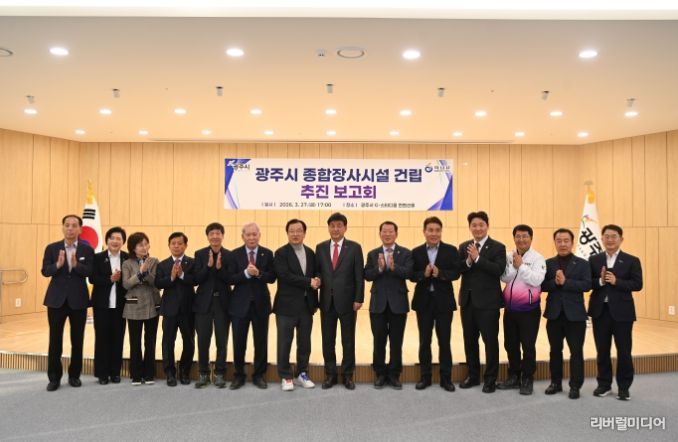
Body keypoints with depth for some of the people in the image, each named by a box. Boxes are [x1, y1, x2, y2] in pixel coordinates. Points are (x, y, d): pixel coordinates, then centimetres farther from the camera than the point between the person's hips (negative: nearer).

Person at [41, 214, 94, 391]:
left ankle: (74, 375, 21)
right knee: (55, 340, 4)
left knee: (77, 340, 8)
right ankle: (54, 377, 15)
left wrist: (76, 265, -28)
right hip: (56, 299, 0)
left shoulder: (87, 250, 1)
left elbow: (91, 272, -11)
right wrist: (58, 265, -25)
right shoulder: (52, 248, 3)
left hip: (78, 300, 0)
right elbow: (45, 271, -6)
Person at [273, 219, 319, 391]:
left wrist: (315, 302, 10)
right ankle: (285, 377, 14)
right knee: (284, 343, 2)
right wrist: (309, 282, -17)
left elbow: (314, 277, 12)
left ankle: (302, 374, 24)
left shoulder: (310, 253, 10)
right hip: (287, 305, -5)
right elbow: (286, 276, -19)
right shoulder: (281, 253, -7)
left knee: (305, 343, 11)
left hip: (306, 305, 5)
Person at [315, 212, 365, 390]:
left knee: (348, 340, 7)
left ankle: (348, 375, 20)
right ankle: (330, 374, 21)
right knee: (327, 340, 9)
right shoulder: (320, 247, 7)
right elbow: (317, 271, 9)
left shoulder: (354, 247, -1)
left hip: (347, 300, -2)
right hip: (327, 301, 2)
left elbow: (359, 276, -4)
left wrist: (358, 299, -8)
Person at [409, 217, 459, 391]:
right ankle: (425, 376, 21)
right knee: (424, 341, 9)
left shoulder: (451, 250, 1)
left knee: (444, 341, 5)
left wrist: (439, 273, -25)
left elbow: (456, 273, -9)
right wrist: (424, 274, -21)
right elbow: (412, 276, -2)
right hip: (423, 301, 2)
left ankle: (446, 377, 17)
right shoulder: (416, 252, 4)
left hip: (444, 301, -1)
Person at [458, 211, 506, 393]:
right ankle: (473, 375, 27)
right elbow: (456, 270, -1)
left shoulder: (498, 247, -4)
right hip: (468, 300, 5)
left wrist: (477, 258, -22)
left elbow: (499, 270, -19)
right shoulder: (463, 247, 9)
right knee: (469, 340, 13)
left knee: (490, 340, 2)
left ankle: (490, 378, 15)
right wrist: (468, 261, -19)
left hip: (488, 301, -5)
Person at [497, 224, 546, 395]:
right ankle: (514, 377, 28)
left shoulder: (537, 258, -8)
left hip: (529, 309, -5)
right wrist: (514, 265, -15)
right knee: (510, 344, 13)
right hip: (510, 308, 5)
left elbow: (537, 280, -19)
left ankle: (527, 380, 17)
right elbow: (505, 278, -3)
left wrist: (521, 265, -19)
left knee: (528, 346, 4)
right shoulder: (508, 256, 5)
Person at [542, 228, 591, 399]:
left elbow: (587, 285, -12)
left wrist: (565, 282, -21)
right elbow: (541, 285, -3)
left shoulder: (582, 264, 1)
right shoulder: (548, 264, 6)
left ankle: (575, 386, 13)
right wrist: (554, 282, -21)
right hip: (554, 314, 2)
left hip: (575, 315, -2)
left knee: (576, 352, 3)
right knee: (555, 351, 12)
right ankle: (556, 382, 24)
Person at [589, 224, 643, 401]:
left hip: (622, 312, -2)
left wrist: (616, 281, -18)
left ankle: (624, 387, 18)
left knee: (624, 351, 5)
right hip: (600, 311, 2)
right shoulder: (594, 260, 6)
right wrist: (600, 281, -18)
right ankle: (604, 384, 22)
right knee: (602, 351, 10)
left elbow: (637, 284, -7)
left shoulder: (632, 261, 1)